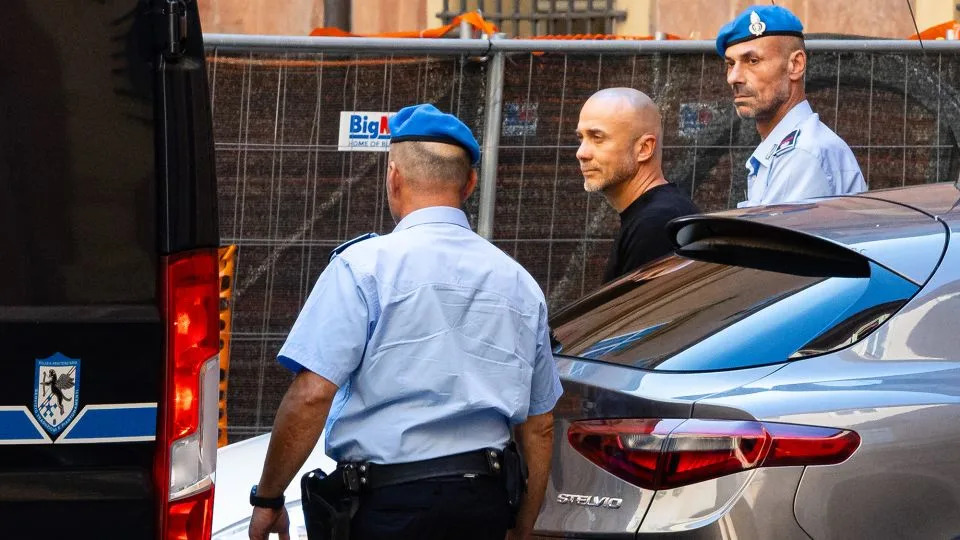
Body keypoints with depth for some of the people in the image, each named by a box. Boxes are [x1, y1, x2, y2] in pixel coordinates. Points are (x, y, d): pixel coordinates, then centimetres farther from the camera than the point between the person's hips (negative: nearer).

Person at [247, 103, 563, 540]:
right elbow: (539, 428, 17)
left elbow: (312, 394, -13)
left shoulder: (366, 265, -4)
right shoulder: (519, 283, 13)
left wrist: (268, 500, -4)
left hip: (389, 504, -5)